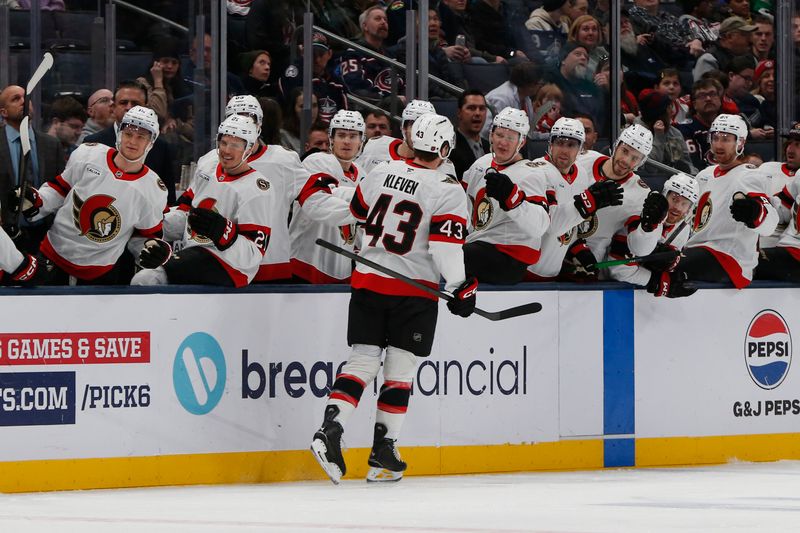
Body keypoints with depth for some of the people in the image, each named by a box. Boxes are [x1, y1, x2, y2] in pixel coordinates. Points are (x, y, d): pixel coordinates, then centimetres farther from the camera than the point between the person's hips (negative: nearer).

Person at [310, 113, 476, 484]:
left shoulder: (381, 173, 5)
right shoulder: (447, 191, -10)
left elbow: (359, 214, 19)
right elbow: (446, 246, -17)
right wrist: (461, 289, -8)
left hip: (368, 283, 4)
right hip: (414, 289, -4)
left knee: (361, 362, 7)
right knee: (399, 371, 4)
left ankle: (330, 430, -12)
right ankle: (382, 454, 5)